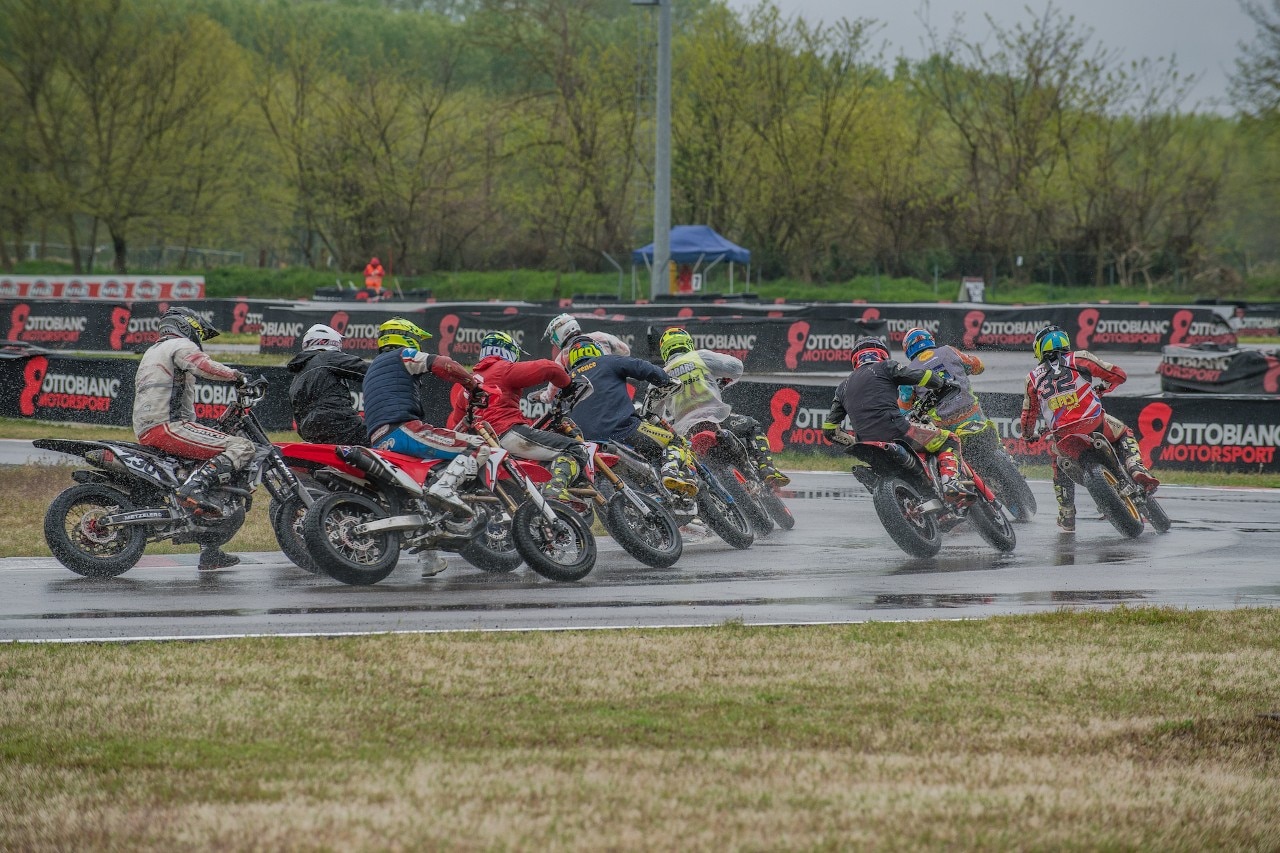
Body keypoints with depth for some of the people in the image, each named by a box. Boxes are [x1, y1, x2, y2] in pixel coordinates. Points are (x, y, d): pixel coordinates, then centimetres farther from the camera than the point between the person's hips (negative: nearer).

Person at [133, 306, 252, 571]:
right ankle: (194, 487, -34)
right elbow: (204, 366, -20)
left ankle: (210, 552, 21)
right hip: (169, 425, -10)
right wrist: (237, 376, -5)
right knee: (241, 447, -16)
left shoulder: (152, 352, 33)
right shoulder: (181, 345, 2)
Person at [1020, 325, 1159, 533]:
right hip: (1094, 422, -1)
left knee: (1060, 467, 30)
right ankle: (1136, 469, 1)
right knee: (1124, 435, 28)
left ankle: (1067, 519, 25)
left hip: (1061, 434, 1)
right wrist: (1103, 388, 32)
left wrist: (1027, 434, 43)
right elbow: (1118, 375, 11)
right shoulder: (1079, 359, 8)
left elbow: (1029, 415, 21)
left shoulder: (1033, 378, 13)